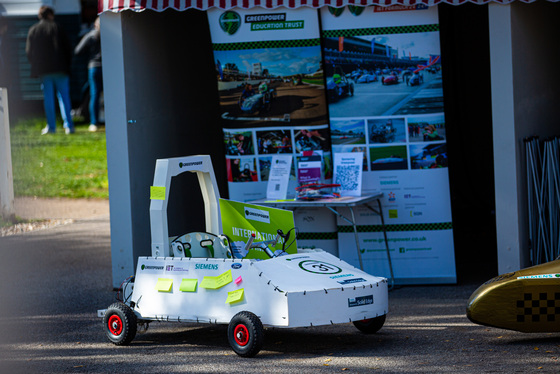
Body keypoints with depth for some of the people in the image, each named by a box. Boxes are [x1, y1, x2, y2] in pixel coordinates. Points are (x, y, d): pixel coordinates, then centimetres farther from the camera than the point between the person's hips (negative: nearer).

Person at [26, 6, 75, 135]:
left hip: (44, 70, 1)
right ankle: (68, 125, -2)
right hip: (60, 69, -1)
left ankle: (51, 126, 4)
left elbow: (29, 51, 5)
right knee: (64, 96, 4)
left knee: (48, 99, 5)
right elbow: (67, 47, -2)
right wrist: (67, 64, 7)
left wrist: (36, 66, 15)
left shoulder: (33, 30, 5)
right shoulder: (56, 28, 0)